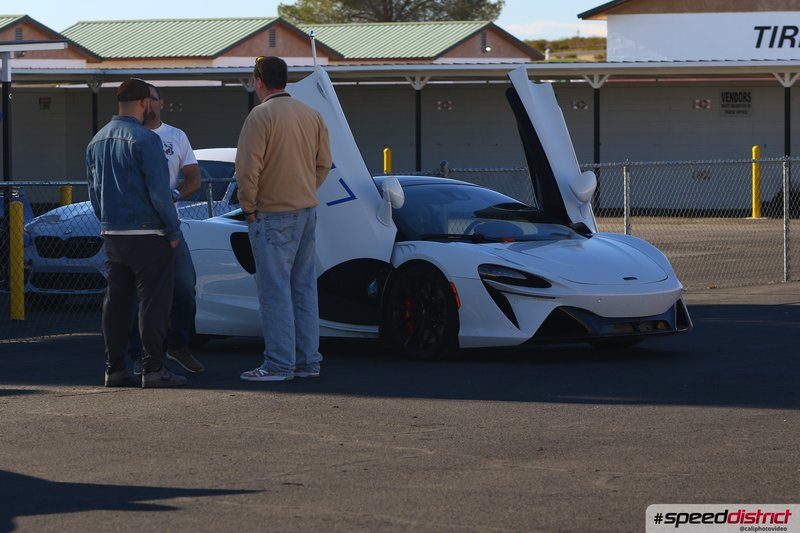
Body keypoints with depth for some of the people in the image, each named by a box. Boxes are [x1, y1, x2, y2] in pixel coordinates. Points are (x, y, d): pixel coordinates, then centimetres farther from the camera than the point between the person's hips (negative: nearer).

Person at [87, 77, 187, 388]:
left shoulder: (97, 141, 12)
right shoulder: (144, 139, -14)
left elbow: (94, 191, 18)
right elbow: (159, 191, -16)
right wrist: (173, 229, -8)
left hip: (112, 234, 7)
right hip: (146, 234, -7)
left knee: (116, 301, 10)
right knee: (153, 301, -4)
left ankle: (114, 368, 11)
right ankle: (153, 369, -5)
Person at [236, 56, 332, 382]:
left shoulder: (260, 116, -14)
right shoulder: (312, 115, 9)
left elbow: (248, 169, -17)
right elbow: (323, 163, 14)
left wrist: (249, 208, -6)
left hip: (273, 215, -7)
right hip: (307, 210, 7)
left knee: (275, 288, -4)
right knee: (304, 286, 12)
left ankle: (279, 364, -4)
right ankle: (308, 360, 14)